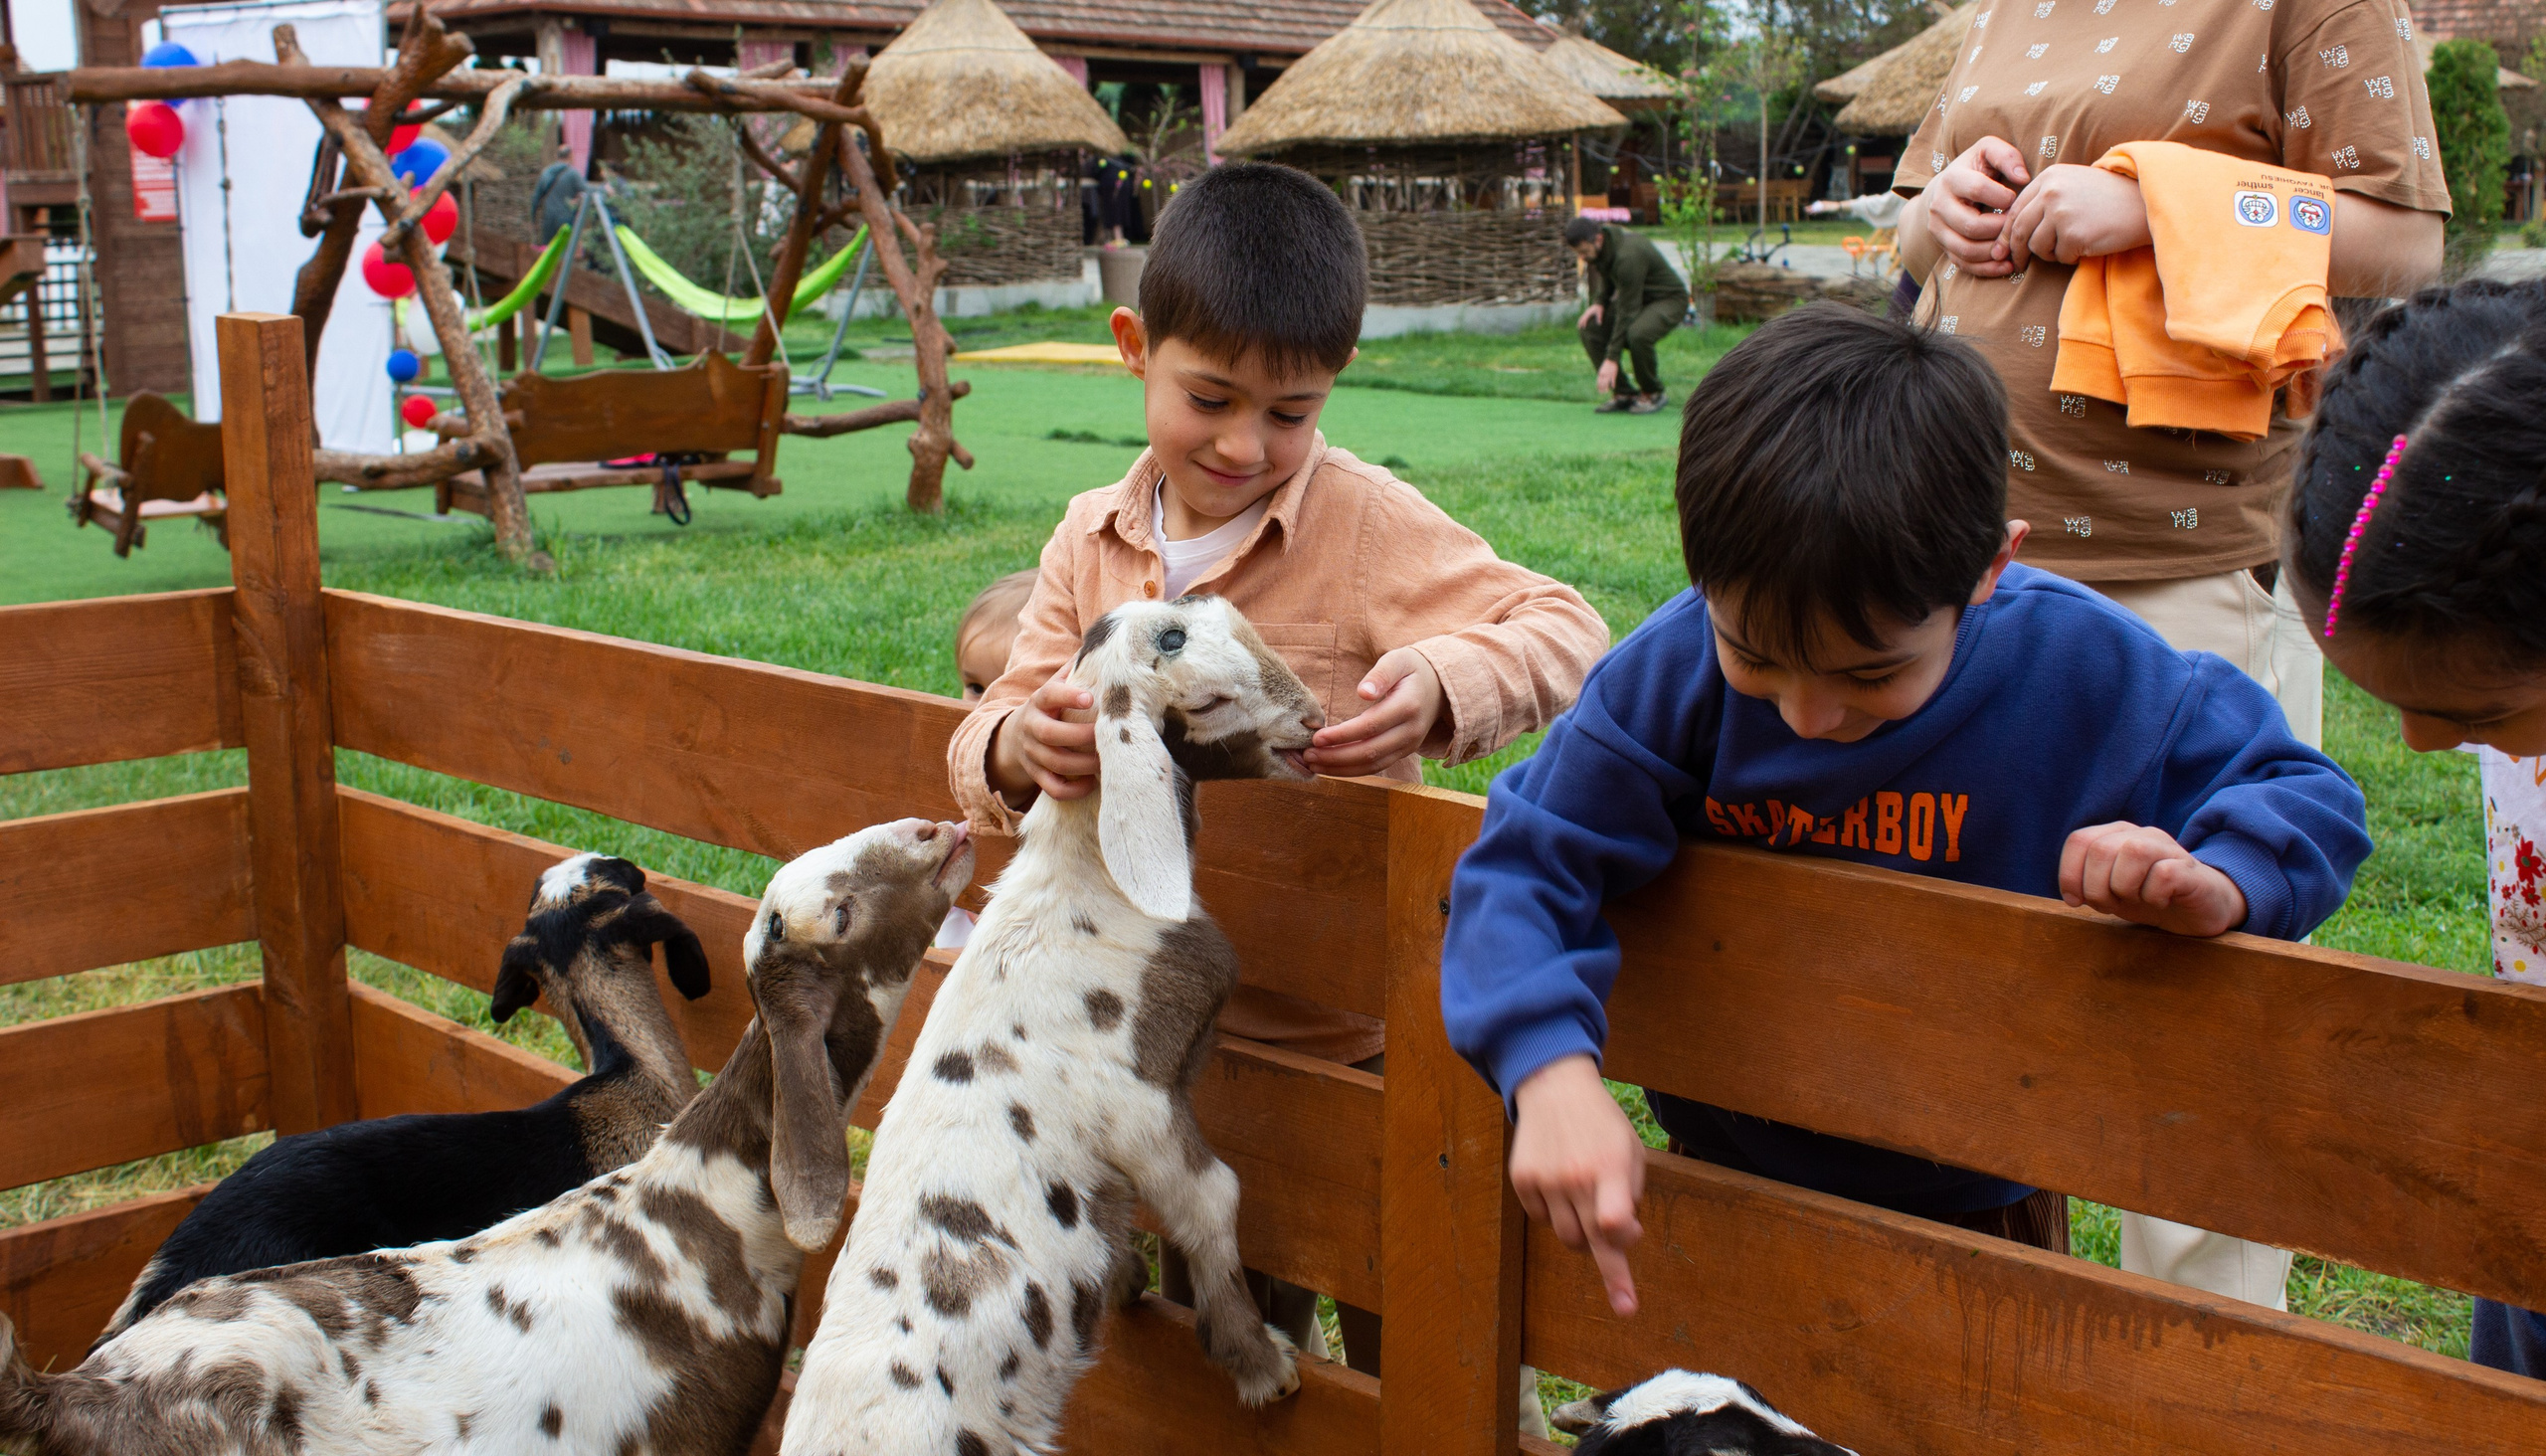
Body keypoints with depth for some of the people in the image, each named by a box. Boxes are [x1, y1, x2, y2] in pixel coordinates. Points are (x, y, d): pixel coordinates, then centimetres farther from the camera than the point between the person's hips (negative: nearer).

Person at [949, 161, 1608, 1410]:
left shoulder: (1368, 525, -14)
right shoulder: (1092, 538, 0)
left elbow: (1566, 631, -17)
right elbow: (988, 736, 0)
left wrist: (1443, 685, -37)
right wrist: (1019, 749, -25)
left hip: (1357, 1037, -4)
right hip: (1176, 1038, 5)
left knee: (1408, 1348, 10)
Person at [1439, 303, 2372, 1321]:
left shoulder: (2086, 672, -21)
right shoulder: (1674, 669, -21)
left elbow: (2302, 796, -10)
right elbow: (1528, 863, -19)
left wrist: (2219, 884, -34)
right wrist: (1555, 1071, -37)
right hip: (1725, 1179, 1)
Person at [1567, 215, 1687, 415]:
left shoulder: (1628, 256, -34)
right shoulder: (1602, 239, -8)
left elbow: (1627, 312, -31)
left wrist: (1612, 359, -30)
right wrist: (1599, 302, -7)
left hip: (1669, 300, -8)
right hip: (1637, 296, 9)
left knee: (1637, 334, -37)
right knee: (1589, 327, -11)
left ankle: (1653, 394, -11)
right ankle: (1623, 394, -3)